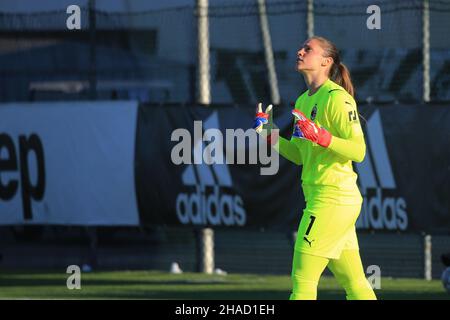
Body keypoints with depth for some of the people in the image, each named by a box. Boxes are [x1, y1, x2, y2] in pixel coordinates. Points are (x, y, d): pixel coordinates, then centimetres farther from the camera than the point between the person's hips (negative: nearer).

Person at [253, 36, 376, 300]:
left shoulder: (336, 98, -11)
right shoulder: (303, 101, 17)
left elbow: (358, 151, -17)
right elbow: (299, 156, 21)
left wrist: (320, 136, -29)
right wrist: (270, 134, 8)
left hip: (333, 197, -9)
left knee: (303, 282, -8)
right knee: (354, 285, 11)